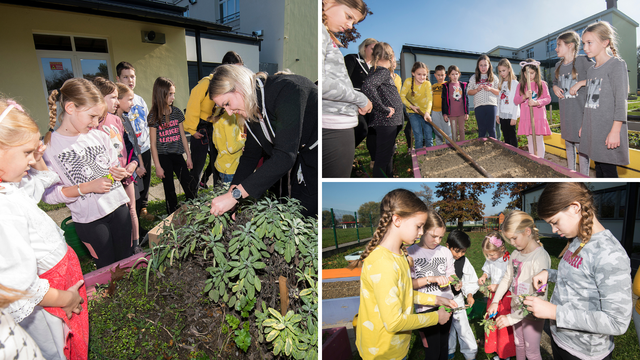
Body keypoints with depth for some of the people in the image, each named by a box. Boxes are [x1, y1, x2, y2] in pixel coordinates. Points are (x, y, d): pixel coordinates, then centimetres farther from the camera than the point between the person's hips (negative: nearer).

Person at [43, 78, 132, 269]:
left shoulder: (100, 136, 2)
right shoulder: (49, 146, -12)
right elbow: (48, 194, -13)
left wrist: (119, 173, -6)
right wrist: (87, 187, -21)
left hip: (118, 208, 4)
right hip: (89, 220, -4)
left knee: (128, 259, 16)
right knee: (107, 268, 11)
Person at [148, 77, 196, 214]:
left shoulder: (176, 112, 4)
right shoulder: (154, 116, -7)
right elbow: (153, 143, -6)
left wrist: (189, 156, 11)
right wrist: (157, 166, -8)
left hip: (177, 155, 3)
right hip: (163, 157, -3)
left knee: (189, 185, -4)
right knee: (169, 189, 6)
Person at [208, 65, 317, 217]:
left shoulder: (285, 90, -29)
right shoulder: (251, 110, -2)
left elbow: (284, 157, -36)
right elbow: (251, 154, 7)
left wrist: (236, 194, -35)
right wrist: (231, 192, -6)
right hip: (302, 155, 8)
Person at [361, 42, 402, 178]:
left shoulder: (376, 70, 14)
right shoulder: (383, 71, -12)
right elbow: (367, 86, -30)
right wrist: (384, 109, -24)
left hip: (389, 122, 9)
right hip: (386, 122, -9)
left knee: (387, 157, 19)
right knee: (382, 159, -6)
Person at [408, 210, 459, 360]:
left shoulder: (445, 252, 5)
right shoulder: (411, 253, -11)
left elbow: (451, 276, 15)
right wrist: (431, 279, -24)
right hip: (425, 308, -4)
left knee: (444, 346, 17)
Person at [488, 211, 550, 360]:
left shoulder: (540, 257, -25)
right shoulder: (516, 254, -1)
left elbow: (538, 295, -27)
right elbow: (507, 278, 11)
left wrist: (512, 318, -25)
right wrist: (495, 301, 1)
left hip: (532, 314, -6)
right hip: (516, 308, 7)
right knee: (518, 345, 23)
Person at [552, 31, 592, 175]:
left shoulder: (583, 61, -9)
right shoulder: (559, 65, 11)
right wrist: (555, 87, 6)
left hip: (580, 110, -7)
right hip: (565, 112, 7)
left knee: (581, 145, -2)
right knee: (568, 144, 16)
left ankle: (584, 176, 8)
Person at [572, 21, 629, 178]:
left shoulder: (616, 64, -6)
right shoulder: (591, 70, 16)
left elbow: (621, 100, -12)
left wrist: (615, 131, -17)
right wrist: (584, 126, 19)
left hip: (608, 131, -7)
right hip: (593, 130, 7)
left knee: (608, 170, -6)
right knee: (599, 168, 10)